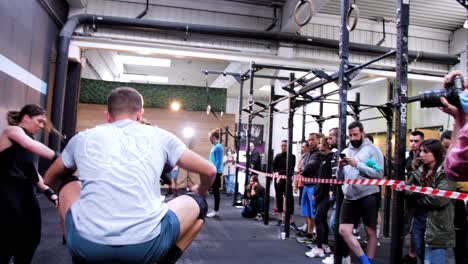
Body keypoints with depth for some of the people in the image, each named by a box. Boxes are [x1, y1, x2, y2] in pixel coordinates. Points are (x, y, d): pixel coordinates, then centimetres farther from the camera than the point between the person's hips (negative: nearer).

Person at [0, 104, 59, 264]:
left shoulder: (28, 139, 19)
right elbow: (31, 145, -26)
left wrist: (49, 192, 7)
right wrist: (58, 159, -35)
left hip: (27, 193, 8)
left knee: (31, 239, 11)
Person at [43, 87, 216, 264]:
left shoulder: (83, 137, 18)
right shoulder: (159, 136, 14)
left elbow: (49, 180, 35)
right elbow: (209, 171, 19)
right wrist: (202, 191, 41)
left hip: (87, 245, 2)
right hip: (145, 244, -2)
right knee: (198, 203, 26)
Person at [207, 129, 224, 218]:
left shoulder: (218, 147, -15)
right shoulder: (215, 147, 14)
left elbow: (218, 161, -20)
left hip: (216, 173, -10)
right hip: (214, 172, 10)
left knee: (216, 192, -2)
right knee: (215, 191, 13)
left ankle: (216, 211, 5)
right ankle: (215, 210, 19)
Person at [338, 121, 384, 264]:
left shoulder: (373, 149, -3)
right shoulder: (346, 151, 13)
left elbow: (379, 173, -14)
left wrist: (357, 164, -19)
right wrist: (340, 166, -8)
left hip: (368, 196, -5)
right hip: (350, 197, 5)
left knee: (371, 232, 6)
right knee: (344, 230, -1)